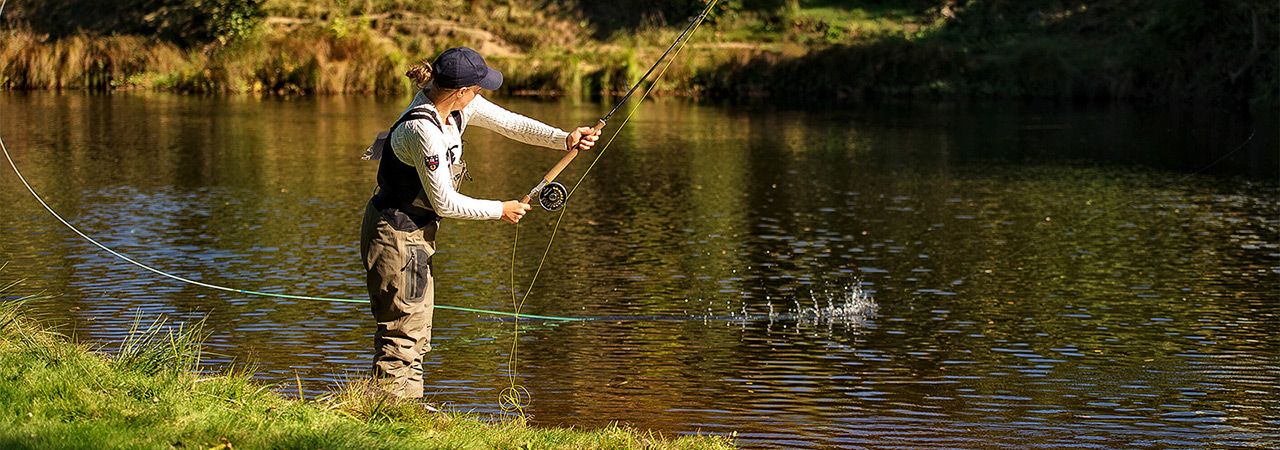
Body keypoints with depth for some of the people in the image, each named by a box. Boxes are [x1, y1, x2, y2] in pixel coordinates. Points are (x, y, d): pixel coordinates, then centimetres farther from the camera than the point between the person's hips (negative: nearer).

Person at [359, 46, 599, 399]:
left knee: (416, 333, 16)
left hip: (416, 233, 10)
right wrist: (500, 210, -11)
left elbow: (510, 123, 6)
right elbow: (444, 202, -23)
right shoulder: (423, 131, -29)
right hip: (395, 234, -10)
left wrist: (565, 139, -4)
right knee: (402, 332, -4)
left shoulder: (456, 107, -3)